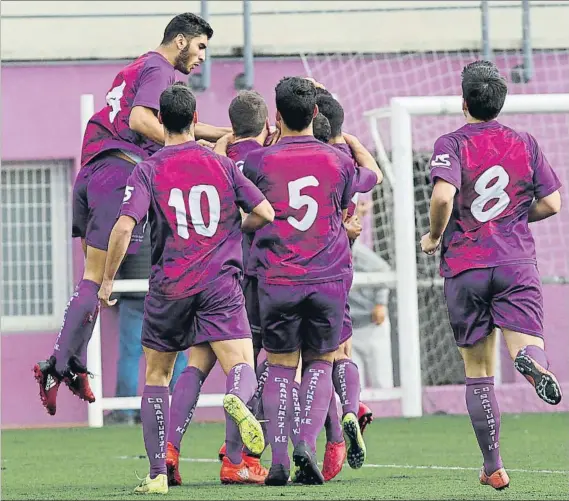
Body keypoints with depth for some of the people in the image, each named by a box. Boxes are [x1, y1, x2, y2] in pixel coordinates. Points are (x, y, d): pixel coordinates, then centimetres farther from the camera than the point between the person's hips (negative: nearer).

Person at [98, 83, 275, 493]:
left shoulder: (148, 170, -1)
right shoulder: (221, 164, 6)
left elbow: (124, 227, -12)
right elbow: (265, 213, 2)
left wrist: (107, 280, -2)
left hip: (169, 287, 0)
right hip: (221, 283, 0)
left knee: (156, 375, 15)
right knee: (242, 367, -7)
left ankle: (157, 472, 10)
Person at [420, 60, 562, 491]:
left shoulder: (452, 144, -4)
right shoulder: (525, 143, 7)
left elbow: (443, 196, -21)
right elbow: (551, 203, 7)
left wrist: (434, 236, -2)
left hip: (465, 268, -1)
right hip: (517, 264, 1)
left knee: (478, 373, 9)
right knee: (525, 348, -9)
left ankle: (493, 468, 10)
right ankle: (532, 360, -48)